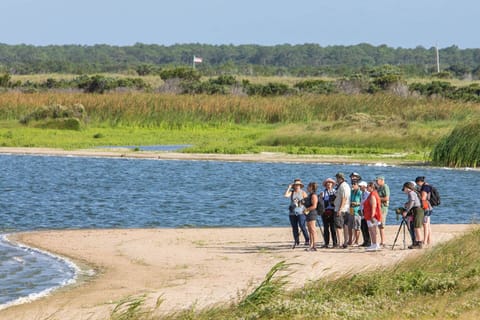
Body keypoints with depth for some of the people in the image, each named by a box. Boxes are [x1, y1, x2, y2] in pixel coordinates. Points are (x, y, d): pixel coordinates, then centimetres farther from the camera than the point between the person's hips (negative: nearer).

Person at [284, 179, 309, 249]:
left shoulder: (303, 192, 3)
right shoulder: (291, 192, 9)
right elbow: (286, 195, -9)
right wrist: (289, 188, -6)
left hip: (301, 212, -4)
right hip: (292, 213, 4)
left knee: (302, 226, -14)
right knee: (294, 228, 6)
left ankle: (307, 240, -9)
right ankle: (296, 241, 14)